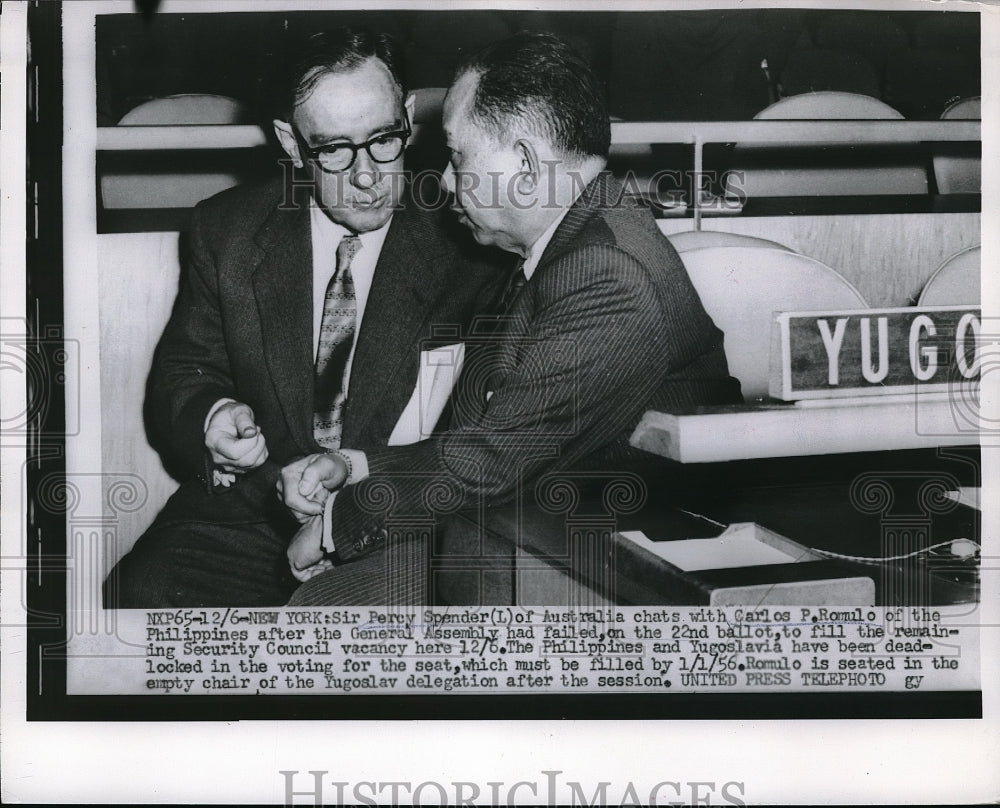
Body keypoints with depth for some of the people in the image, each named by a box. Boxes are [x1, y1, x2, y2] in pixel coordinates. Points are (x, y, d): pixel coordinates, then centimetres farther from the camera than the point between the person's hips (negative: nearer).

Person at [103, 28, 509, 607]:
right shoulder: (227, 230, 6)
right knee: (149, 586, -24)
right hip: (251, 510, 3)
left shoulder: (466, 246, -4)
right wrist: (211, 417, -12)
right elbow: (183, 371, 14)